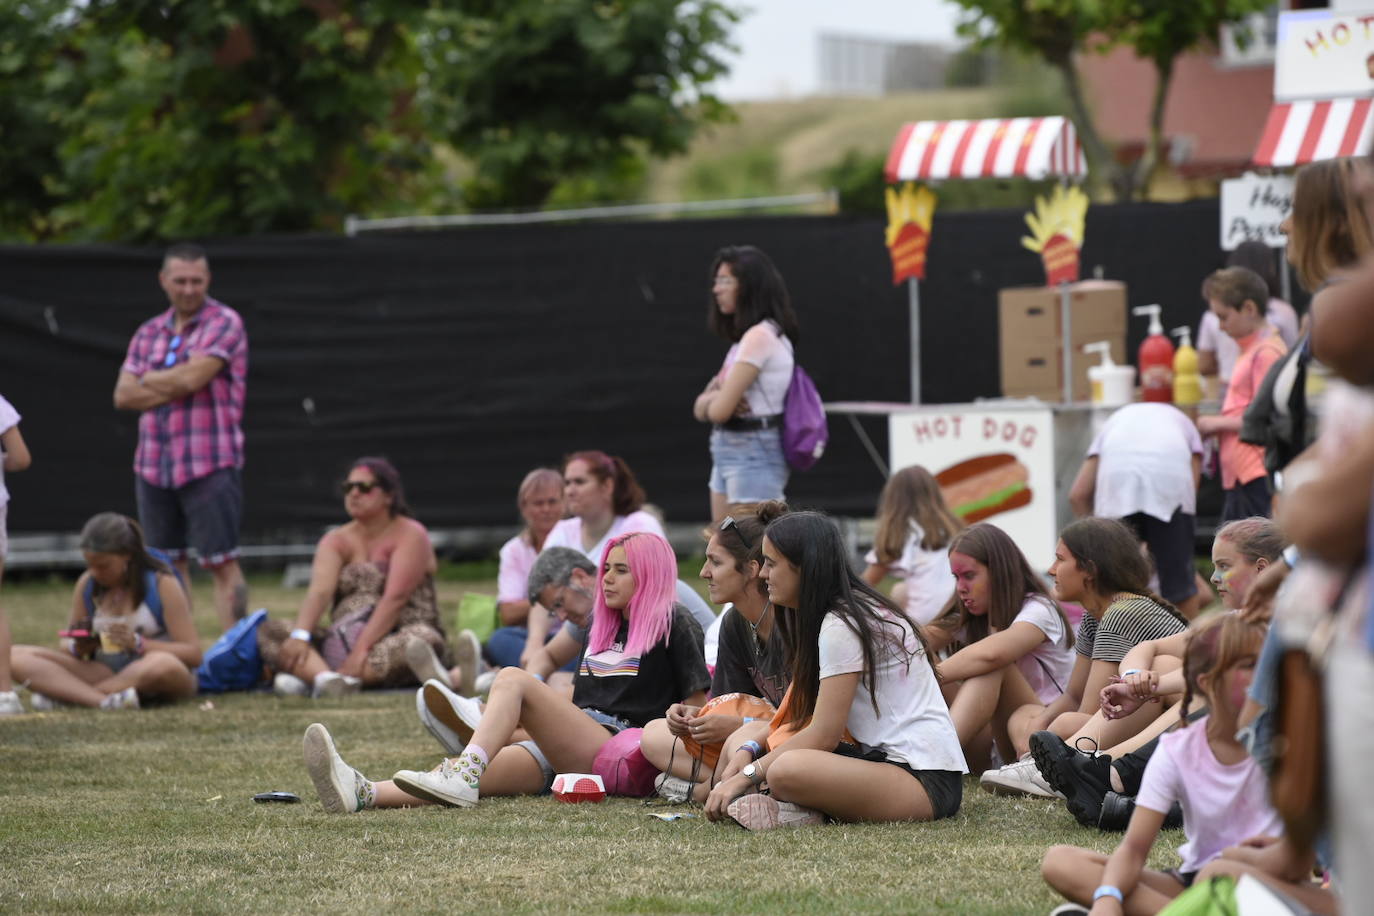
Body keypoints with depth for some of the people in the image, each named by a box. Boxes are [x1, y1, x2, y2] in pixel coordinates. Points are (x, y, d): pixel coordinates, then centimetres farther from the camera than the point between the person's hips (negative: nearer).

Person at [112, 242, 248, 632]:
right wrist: (174, 387, -8)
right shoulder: (149, 333, 14)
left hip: (209, 464, -6)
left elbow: (193, 377, -16)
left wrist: (147, 382, 1)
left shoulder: (224, 323, -3)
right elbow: (123, 395, 4)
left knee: (222, 563, -7)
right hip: (153, 464, 6)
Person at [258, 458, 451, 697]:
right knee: (268, 631, -14)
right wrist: (300, 635, -29)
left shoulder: (410, 536, -3)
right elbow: (319, 591, -9)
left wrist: (362, 650, -30)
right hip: (344, 641, 4)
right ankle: (326, 676, -47)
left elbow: (395, 598, -17)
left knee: (422, 640, -38)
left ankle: (308, 677, -50)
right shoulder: (336, 541, 9)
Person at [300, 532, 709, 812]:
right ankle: (364, 793, -49)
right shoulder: (602, 625, 28)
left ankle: (462, 779, -48)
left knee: (514, 679, -26)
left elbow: (698, 709, -1)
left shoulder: (674, 625, 5)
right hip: (560, 756, 6)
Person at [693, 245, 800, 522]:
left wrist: (711, 400, 4)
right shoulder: (744, 337, 15)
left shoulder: (760, 337, -16)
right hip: (729, 452, 10)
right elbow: (702, 409, 13)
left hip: (753, 456, -10)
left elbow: (719, 411, -19)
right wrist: (714, 395, -10)